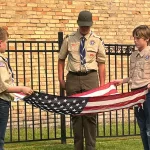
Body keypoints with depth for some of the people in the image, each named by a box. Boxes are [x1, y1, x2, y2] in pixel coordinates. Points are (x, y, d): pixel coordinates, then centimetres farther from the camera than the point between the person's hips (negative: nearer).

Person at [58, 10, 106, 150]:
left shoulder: (97, 40, 4)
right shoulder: (69, 39, 5)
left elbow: (101, 63, 4)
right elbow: (61, 59, 11)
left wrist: (102, 84, 0)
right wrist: (61, 79, 3)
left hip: (90, 77, -1)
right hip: (73, 78, 1)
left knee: (90, 114, -1)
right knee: (75, 113, 6)